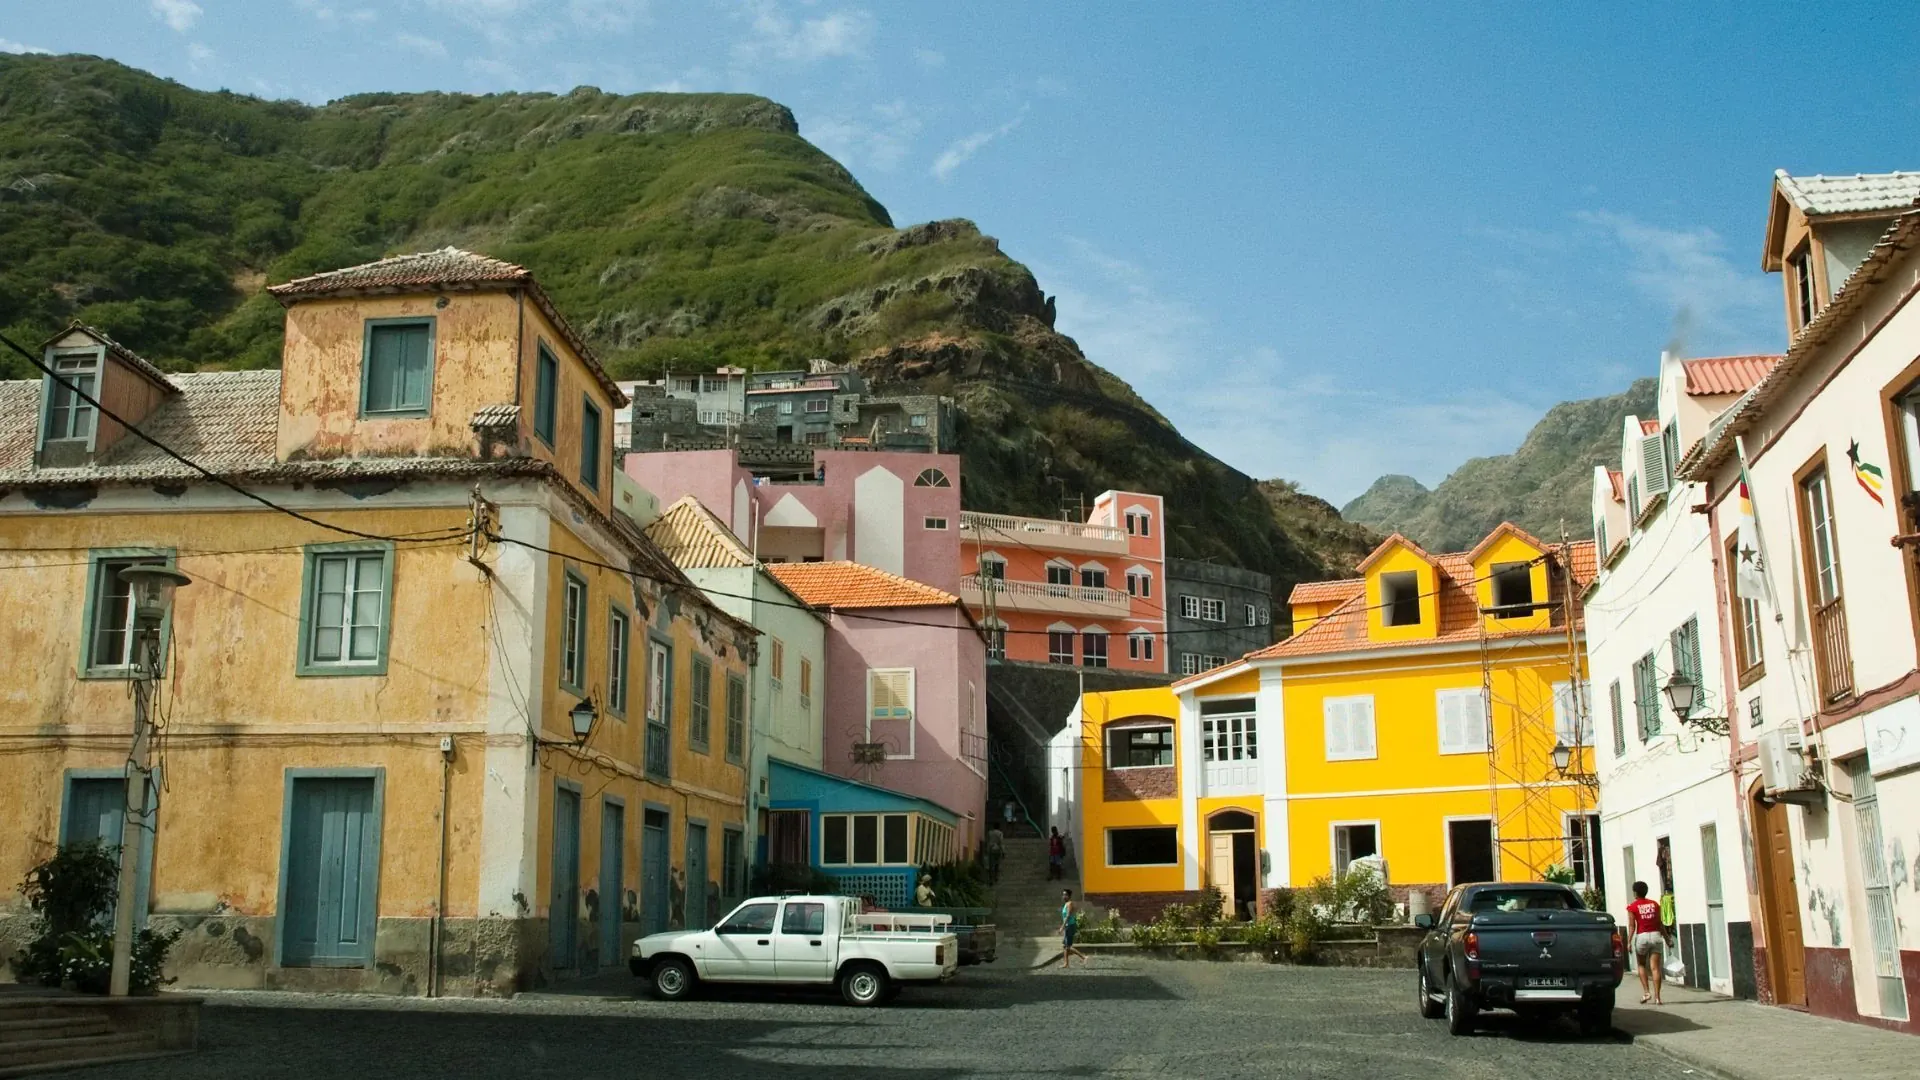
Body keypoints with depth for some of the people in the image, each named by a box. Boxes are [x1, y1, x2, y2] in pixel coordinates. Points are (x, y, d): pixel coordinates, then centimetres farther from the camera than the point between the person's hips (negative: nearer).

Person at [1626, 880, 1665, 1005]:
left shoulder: (1632, 907, -1)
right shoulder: (1655, 904, 8)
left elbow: (1632, 926, -7)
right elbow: (1660, 924, 9)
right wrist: (1667, 938, 16)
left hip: (1642, 936, -2)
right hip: (1655, 935, 2)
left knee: (1641, 965, 17)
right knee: (1655, 967, 0)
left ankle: (1646, 991, 4)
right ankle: (1657, 997, -6)